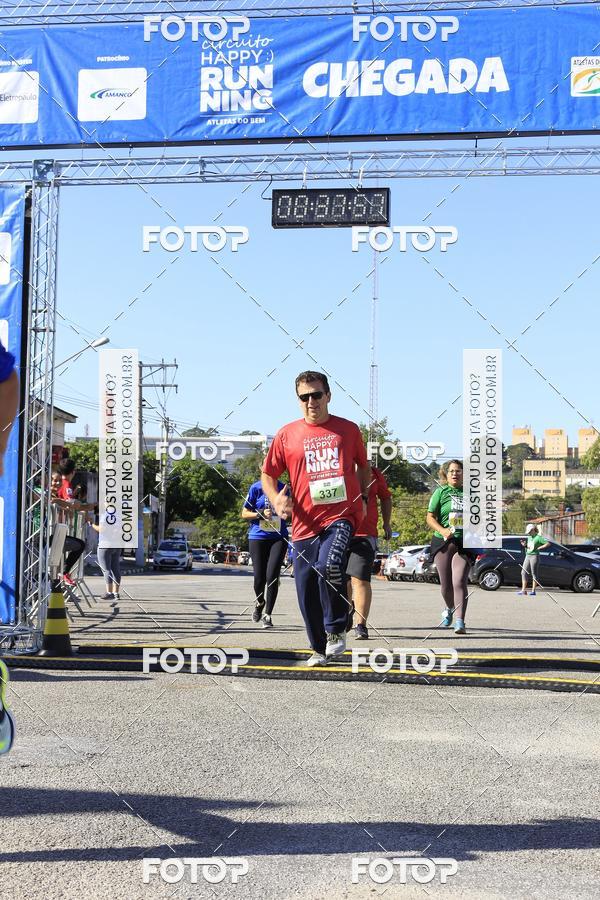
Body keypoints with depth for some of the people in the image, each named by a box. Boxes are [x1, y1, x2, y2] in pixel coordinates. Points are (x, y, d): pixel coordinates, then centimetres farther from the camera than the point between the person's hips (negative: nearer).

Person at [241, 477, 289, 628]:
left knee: (272, 576, -11)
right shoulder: (256, 488, -1)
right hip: (257, 538, -1)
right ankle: (259, 602, 34)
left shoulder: (282, 488, 5)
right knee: (259, 577, 1)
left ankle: (267, 614, 1)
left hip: (278, 537, 1)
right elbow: (244, 514, 2)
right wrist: (261, 514, -15)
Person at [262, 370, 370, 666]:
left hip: (342, 515, -2)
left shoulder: (348, 429, 8)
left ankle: (337, 629, -7)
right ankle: (319, 649, 23)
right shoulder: (287, 434, 7)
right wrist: (276, 499, -8)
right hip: (305, 523, 2)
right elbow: (268, 474, 11)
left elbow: (364, 466, 22)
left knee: (329, 565, -28)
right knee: (306, 590, 4)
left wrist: (362, 497, 10)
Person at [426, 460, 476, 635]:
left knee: (459, 582, -16)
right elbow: (430, 517, 0)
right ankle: (450, 609, 40)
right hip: (443, 542, 0)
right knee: (446, 584, 8)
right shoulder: (441, 492, 3)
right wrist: (442, 530, -17)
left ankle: (460, 622, -19)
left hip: (464, 543, 0)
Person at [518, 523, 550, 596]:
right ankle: (523, 590, 4)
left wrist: (539, 548, -15)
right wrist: (524, 545, 6)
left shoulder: (538, 537, -8)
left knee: (534, 573, -3)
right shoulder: (529, 537, 15)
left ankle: (533, 591, 1)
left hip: (534, 556, -8)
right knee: (524, 572, 2)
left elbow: (548, 544, -12)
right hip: (527, 556, 8)